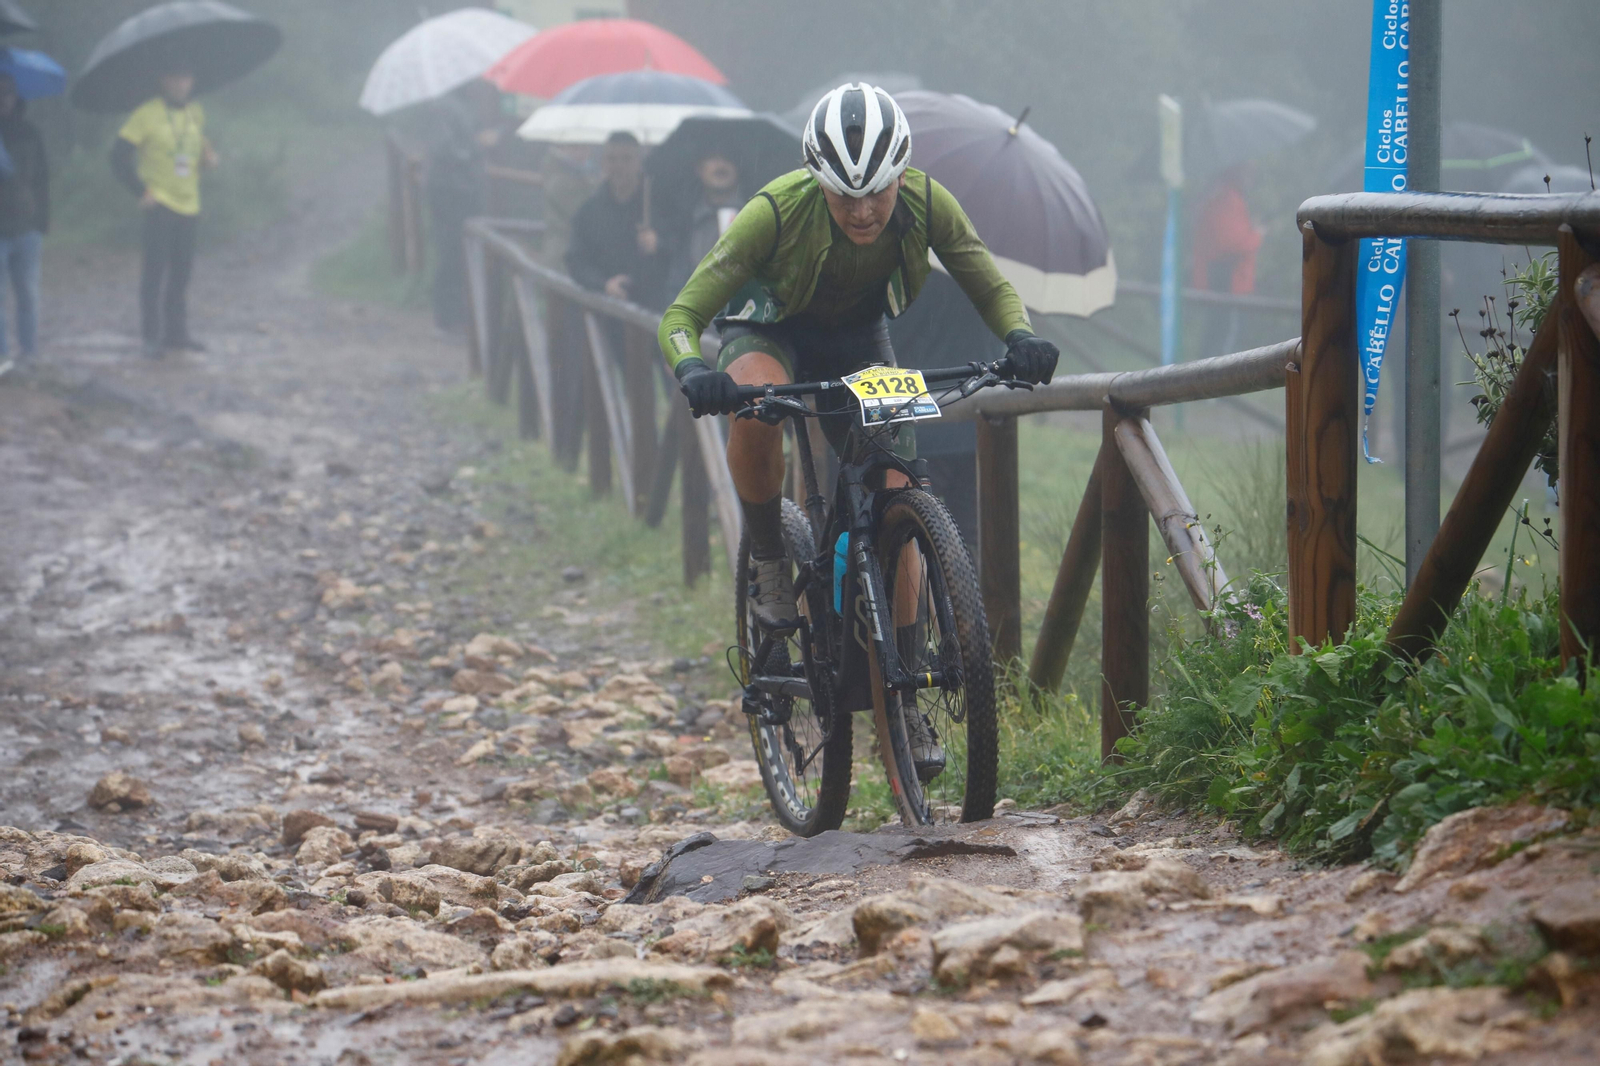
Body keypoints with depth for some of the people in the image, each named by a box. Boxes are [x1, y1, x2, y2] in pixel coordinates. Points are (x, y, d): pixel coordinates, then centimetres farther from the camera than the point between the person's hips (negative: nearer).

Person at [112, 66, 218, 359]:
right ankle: (151, 337, -3)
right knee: (155, 269, -7)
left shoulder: (196, 114, 11)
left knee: (181, 270, 9)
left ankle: (176, 333, 18)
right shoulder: (147, 115, -8)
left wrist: (209, 156, 1)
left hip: (188, 204, 6)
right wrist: (142, 191, -15)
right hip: (160, 203, -6)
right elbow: (119, 158, -9)